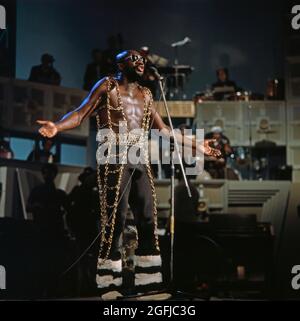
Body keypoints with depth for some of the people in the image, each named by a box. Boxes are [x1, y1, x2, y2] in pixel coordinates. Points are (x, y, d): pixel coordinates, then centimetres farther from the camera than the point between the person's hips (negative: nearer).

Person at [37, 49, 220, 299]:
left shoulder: (145, 94, 22)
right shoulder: (107, 86, 7)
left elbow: (163, 128, 27)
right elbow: (81, 113, -3)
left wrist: (196, 145, 29)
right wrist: (56, 127, -23)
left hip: (140, 160, 6)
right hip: (116, 159, -6)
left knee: (148, 220, 0)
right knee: (114, 219, -9)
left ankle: (148, 282, 5)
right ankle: (109, 284, -4)